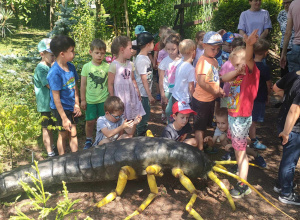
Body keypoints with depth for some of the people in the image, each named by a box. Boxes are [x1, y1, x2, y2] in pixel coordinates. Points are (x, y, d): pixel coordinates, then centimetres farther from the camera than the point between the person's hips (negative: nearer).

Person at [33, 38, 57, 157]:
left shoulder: (51, 66, 5)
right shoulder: (41, 68, -21)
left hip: (53, 103, 8)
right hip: (46, 104, -8)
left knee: (50, 126, 21)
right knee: (46, 128, 5)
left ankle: (52, 146, 37)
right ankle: (50, 153, 16)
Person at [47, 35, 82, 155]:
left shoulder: (71, 67, -2)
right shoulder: (55, 73, -24)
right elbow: (56, 98, -22)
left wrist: (77, 105, 5)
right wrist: (64, 118, -19)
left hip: (72, 107, 6)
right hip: (61, 109, -6)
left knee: (73, 134, 15)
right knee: (63, 135, 10)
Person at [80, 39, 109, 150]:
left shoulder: (107, 67, -4)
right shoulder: (86, 67, -5)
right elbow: (83, 85, 1)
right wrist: (83, 100, 2)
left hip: (104, 99, 0)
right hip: (90, 100, 0)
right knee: (90, 121, 7)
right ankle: (88, 140, 29)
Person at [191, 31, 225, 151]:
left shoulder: (214, 60, 8)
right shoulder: (203, 61, -21)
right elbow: (201, 82, -30)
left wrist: (219, 89, 1)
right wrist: (215, 92, -19)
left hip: (210, 99, 9)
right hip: (201, 100, -9)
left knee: (204, 125, 22)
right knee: (199, 127, 5)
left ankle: (202, 144, 38)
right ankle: (200, 150, 15)